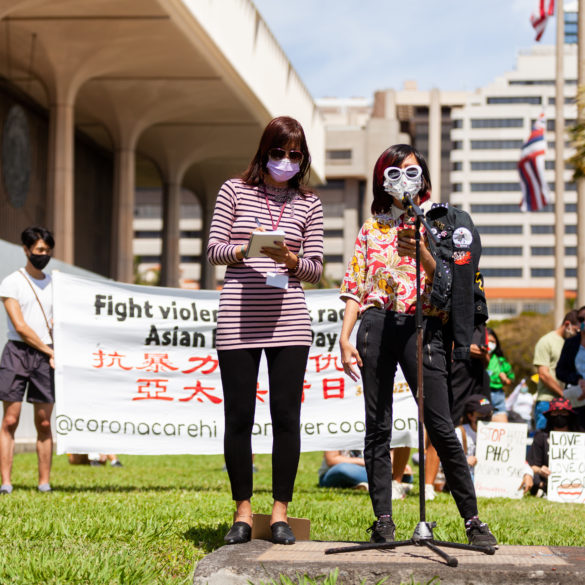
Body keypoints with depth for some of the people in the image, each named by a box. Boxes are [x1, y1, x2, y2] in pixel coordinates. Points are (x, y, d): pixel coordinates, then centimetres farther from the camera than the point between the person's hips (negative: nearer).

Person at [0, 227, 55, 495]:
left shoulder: (54, 284, 16)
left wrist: (58, 350, 1)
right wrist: (50, 352, -6)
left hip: (46, 356, 4)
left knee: (44, 423, 2)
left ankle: (44, 481, 5)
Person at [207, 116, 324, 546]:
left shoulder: (308, 204, 11)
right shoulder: (235, 191, 8)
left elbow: (316, 270, 9)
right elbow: (214, 249, 5)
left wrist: (289, 259, -11)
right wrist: (246, 250, -14)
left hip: (288, 320, 1)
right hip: (238, 320, -1)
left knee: (287, 415, -1)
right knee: (239, 416, 1)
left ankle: (281, 512, 9)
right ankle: (243, 512, 11)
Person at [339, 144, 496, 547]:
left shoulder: (437, 222, 10)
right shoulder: (371, 228, 17)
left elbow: (447, 281, -1)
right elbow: (355, 286, 13)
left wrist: (422, 253, -19)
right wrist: (345, 337, 2)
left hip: (421, 325, -3)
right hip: (377, 326, 3)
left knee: (441, 427, -9)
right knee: (378, 428, 1)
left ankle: (473, 519, -2)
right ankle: (383, 520, 6)